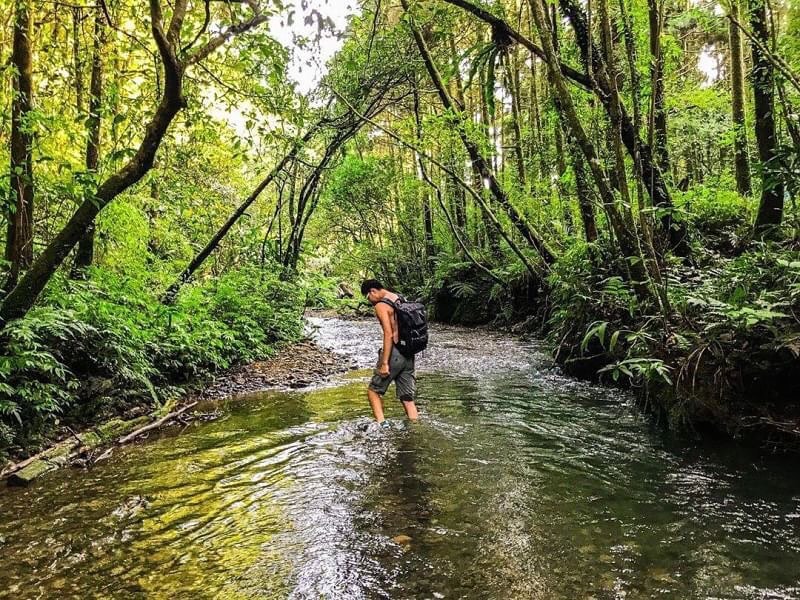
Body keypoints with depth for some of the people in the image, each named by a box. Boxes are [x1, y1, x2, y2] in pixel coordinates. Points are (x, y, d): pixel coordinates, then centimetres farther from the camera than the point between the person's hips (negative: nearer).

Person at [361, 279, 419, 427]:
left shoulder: (381, 306, -11)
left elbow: (389, 334, -20)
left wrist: (384, 363, -21)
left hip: (394, 353, -8)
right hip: (408, 354, 8)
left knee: (373, 390, 7)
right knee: (407, 398, 11)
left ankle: (381, 423, -7)